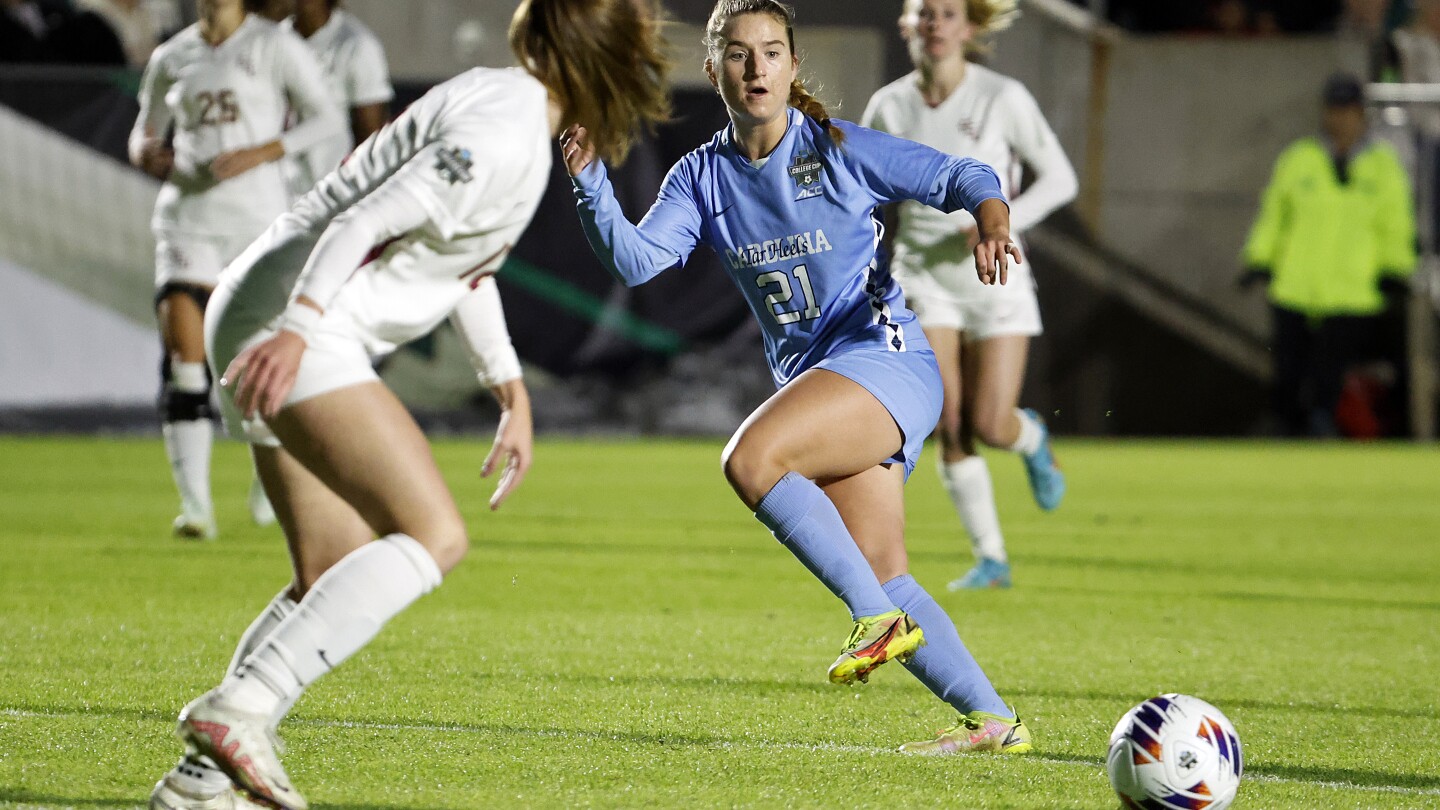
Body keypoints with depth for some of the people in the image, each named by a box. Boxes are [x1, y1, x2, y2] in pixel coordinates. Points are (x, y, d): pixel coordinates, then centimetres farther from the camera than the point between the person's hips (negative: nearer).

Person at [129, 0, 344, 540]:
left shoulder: (274, 46, 1)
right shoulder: (170, 59, 12)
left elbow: (329, 119, -4)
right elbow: (147, 129, 25)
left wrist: (261, 152, -17)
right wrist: (146, 152, 0)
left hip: (257, 216, -2)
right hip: (188, 217, 2)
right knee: (183, 356, -13)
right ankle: (194, 503, -14)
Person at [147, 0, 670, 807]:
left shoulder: (506, 104, 18)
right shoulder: (502, 135, -14)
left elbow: (465, 262, 31)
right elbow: (367, 223, -25)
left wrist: (515, 398, 36)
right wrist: (297, 328, -37)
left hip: (278, 321, 11)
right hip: (288, 327, -11)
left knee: (338, 580, 12)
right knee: (435, 536, -18)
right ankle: (240, 706, -25)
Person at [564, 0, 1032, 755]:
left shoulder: (841, 149, -5)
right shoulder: (704, 177, 8)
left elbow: (959, 177, -1)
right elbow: (637, 258, -4)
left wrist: (992, 222, -22)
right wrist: (591, 180, -17)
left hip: (884, 358, -6)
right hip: (808, 376, 6)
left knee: (750, 459, -29)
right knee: (879, 578, 2)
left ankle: (879, 618, -23)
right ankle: (993, 721, 10)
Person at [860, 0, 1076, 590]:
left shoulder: (1003, 98, -9)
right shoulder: (888, 107, -1)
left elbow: (1060, 179, -3)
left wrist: (1003, 222, -18)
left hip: (994, 275, -1)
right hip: (923, 275, 2)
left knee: (992, 426, -7)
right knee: (951, 427, -10)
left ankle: (1033, 439, 31)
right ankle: (990, 559, 2)